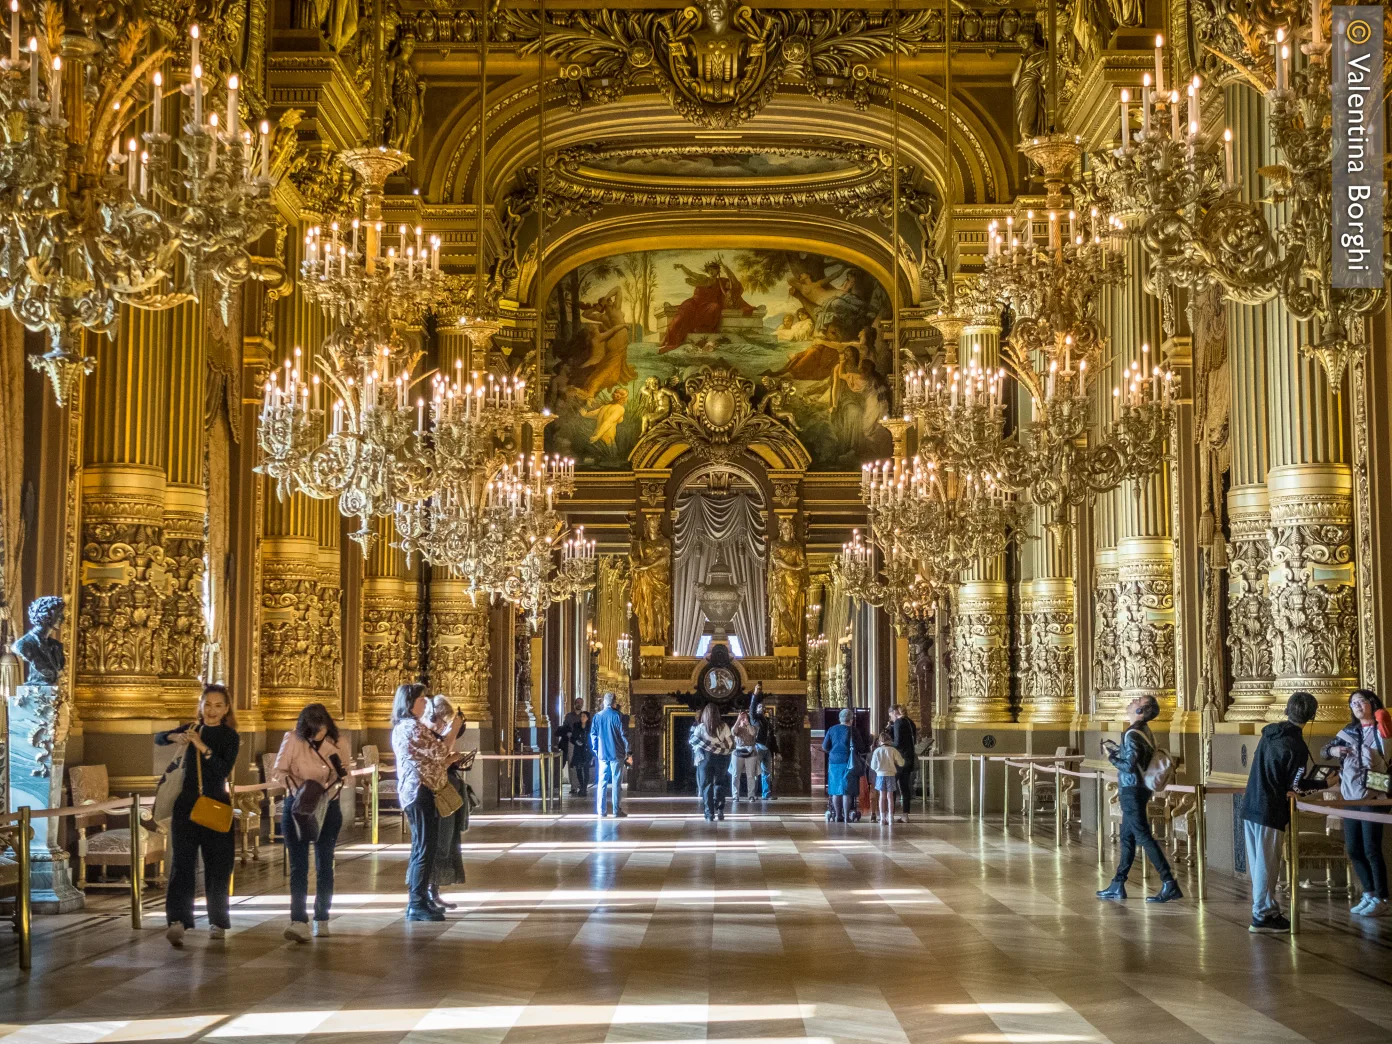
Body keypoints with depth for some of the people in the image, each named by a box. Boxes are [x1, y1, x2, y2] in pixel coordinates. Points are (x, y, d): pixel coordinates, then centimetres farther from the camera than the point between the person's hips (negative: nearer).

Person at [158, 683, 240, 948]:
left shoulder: (230, 737, -3)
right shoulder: (193, 728, 10)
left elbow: (224, 770, -16)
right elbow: (158, 738, 15)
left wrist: (202, 747, -26)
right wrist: (175, 737, -7)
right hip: (186, 804, 3)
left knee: (217, 866, 5)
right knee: (181, 864, -10)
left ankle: (218, 922, 17)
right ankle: (177, 921, -20)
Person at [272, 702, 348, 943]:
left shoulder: (335, 744, 1)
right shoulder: (292, 740, -6)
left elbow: (341, 777, 9)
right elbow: (278, 771, -6)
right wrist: (298, 786, -22)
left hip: (327, 808, 2)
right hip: (297, 806, -2)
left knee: (324, 865, 8)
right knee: (298, 866, -8)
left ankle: (322, 920, 19)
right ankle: (299, 923, -15)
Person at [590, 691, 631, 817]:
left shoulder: (597, 717, 3)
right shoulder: (618, 716, -7)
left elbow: (593, 735, 8)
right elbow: (624, 735, -6)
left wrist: (596, 751, 17)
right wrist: (626, 750, 4)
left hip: (602, 754, 3)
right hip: (617, 754, -3)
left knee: (601, 783, 6)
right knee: (616, 783, 1)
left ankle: (600, 811, 5)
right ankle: (617, 811, 1)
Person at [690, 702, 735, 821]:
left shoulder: (701, 727, -2)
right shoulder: (723, 727, -2)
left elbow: (692, 741, -2)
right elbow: (731, 744, -4)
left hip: (705, 758, -1)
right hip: (721, 758, 1)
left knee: (706, 786, 4)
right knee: (719, 783, 17)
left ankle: (709, 815, -3)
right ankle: (720, 810, 5)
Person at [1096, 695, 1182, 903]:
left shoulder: (1132, 734, -18)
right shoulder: (1143, 731, 11)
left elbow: (1129, 765, -23)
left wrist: (1112, 757, -8)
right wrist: (1116, 748, 20)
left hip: (1132, 792, -10)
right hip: (1136, 790, 10)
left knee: (1143, 837, -9)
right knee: (1127, 837, 14)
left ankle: (1169, 884, -11)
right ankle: (1117, 886, 20)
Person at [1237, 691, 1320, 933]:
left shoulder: (1269, 733, 8)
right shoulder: (1296, 747, -15)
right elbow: (1295, 787, -12)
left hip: (1249, 806, 7)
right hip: (1270, 812, -7)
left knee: (1258, 864, 13)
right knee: (1266, 866, 1)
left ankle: (1270, 911, 23)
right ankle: (1261, 918, 7)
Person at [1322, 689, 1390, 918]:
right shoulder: (1349, 731, 12)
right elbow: (1323, 750, 16)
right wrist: (1332, 750, -3)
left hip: (1372, 797, -6)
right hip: (1351, 797, 6)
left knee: (1371, 849, -8)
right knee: (1353, 850, 9)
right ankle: (1369, 895, 22)